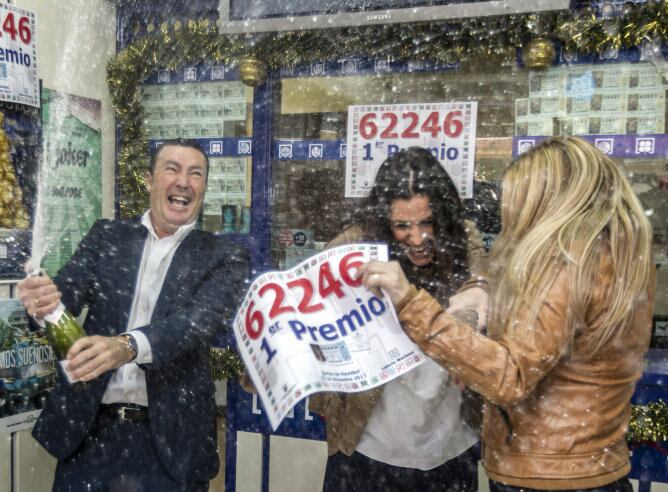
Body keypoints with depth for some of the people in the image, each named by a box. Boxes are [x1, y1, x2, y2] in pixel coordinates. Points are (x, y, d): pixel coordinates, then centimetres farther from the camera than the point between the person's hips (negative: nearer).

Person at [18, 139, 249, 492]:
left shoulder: (224, 258, -2)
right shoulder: (106, 236, 7)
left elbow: (201, 319, -17)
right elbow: (70, 287, -5)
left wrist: (127, 346, -34)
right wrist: (45, 299, -29)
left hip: (170, 437, -2)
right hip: (89, 429, 2)